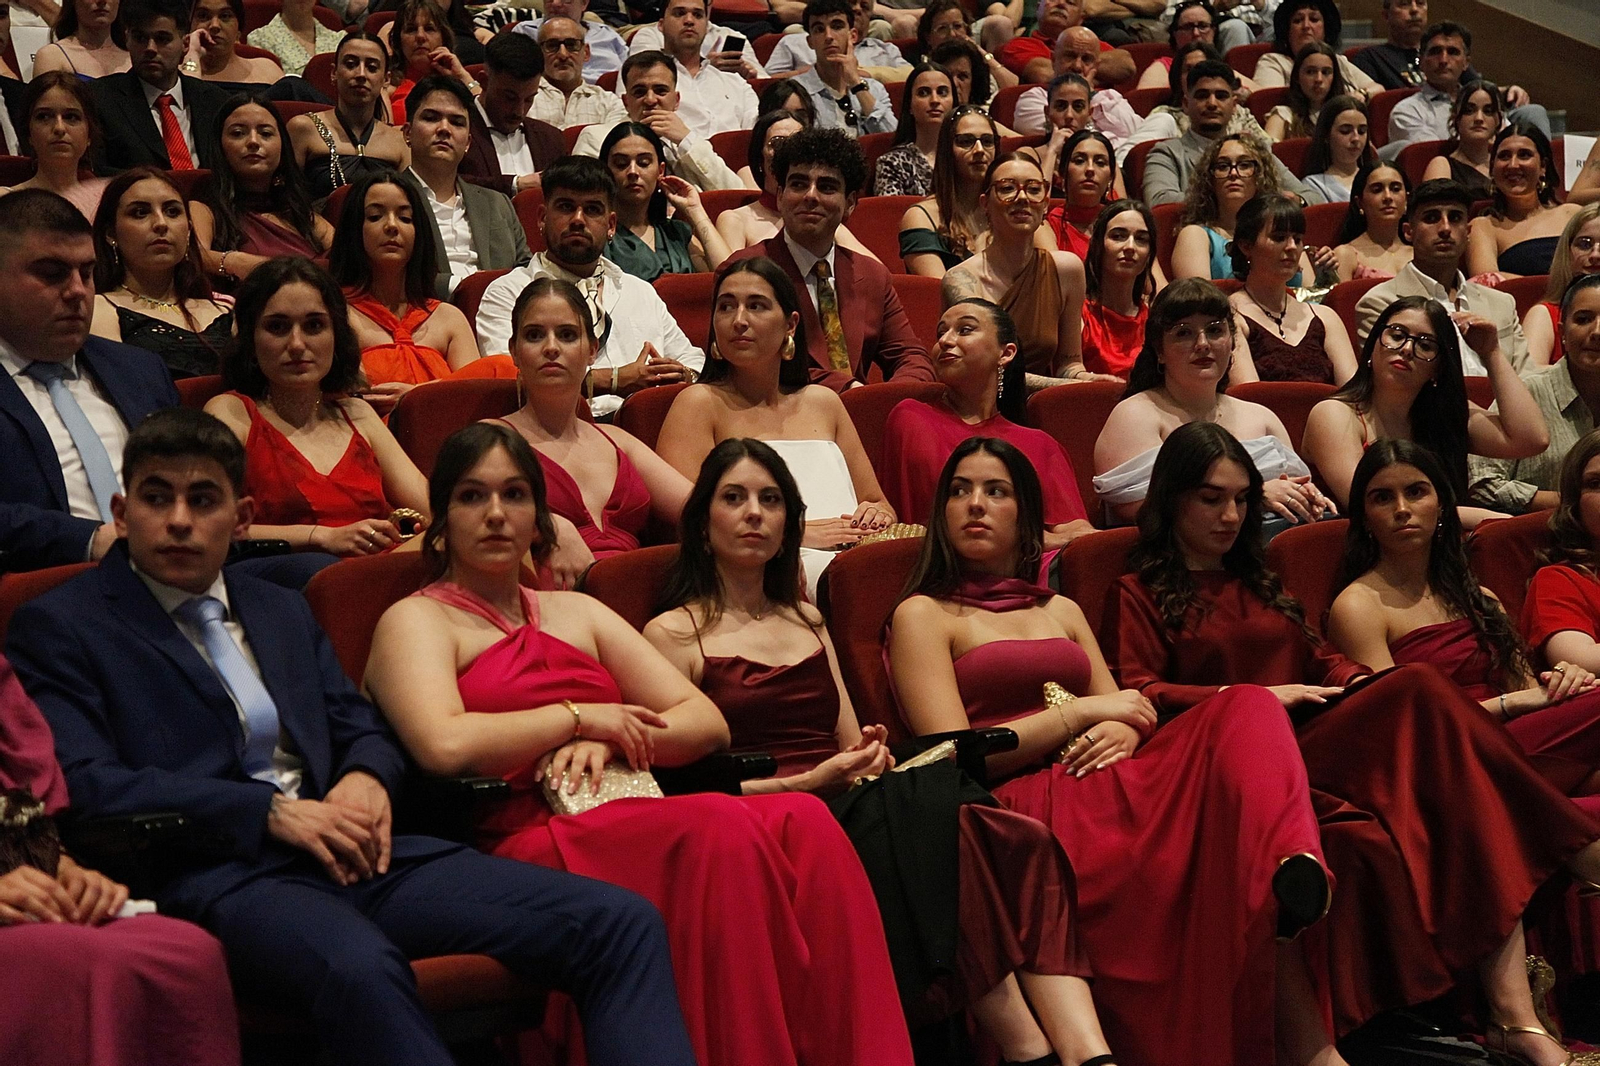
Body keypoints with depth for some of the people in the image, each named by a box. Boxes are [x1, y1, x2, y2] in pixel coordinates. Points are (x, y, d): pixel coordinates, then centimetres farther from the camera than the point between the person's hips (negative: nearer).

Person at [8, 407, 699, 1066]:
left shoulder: (284, 612, 26)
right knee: (358, 965, -43)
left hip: (345, 853, 6)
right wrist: (271, 811, -13)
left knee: (622, 923, -14)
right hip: (213, 873, -6)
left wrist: (366, 778, -1)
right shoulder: (58, 627, 7)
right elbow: (84, 786, -6)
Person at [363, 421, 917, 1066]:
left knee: (804, 822, -24)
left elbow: (707, 722, 18)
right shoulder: (417, 620, 9)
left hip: (626, 819, 6)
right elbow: (446, 746, -14)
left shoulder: (577, 613, 27)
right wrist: (582, 716, -2)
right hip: (522, 838, -6)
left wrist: (608, 741, -2)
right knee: (719, 826, -33)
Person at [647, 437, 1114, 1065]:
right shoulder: (673, 634, 7)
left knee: (1019, 842, -27)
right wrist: (812, 781, -12)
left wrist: (870, 756, -5)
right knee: (938, 806, -33)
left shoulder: (807, 621, 26)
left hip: (847, 803, 5)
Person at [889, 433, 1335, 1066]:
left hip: (1115, 780, 5)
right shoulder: (924, 615, 12)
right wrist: (1086, 711, 0)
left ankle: (1295, 864, -52)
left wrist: (1124, 731, -5)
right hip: (1031, 803, -5)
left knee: (1248, 708, -27)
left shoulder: (1062, 610, 31)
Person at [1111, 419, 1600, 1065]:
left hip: (1311, 745, 5)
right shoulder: (1142, 592, 15)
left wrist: (1366, 684, -1)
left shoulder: (1255, 581, 34)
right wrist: (1252, 697, -10)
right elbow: (1140, 695, 0)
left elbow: (1318, 660, 22)